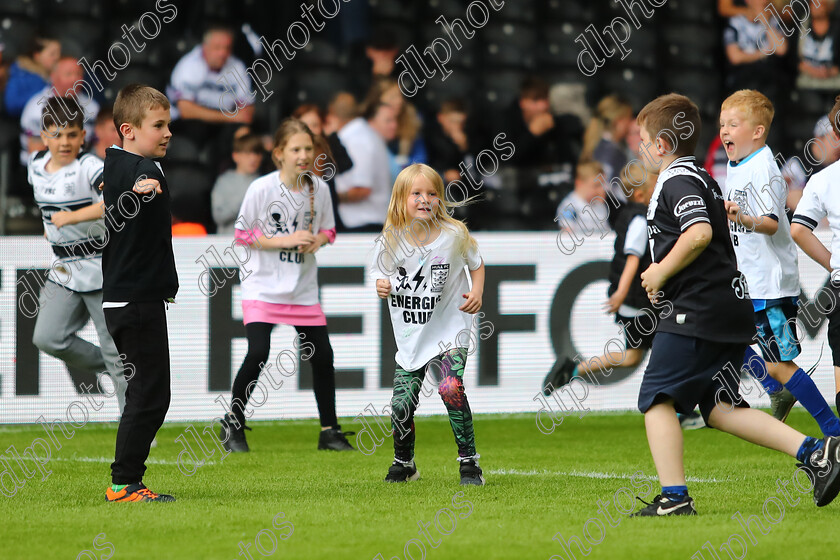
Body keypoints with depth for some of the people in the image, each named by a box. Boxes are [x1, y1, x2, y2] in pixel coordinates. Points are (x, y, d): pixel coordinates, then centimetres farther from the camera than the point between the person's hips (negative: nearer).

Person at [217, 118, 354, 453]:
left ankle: (330, 432, 16)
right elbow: (242, 235, -9)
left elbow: (328, 230, 13)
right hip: (263, 286, -4)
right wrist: (286, 240, -19)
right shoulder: (262, 189, -13)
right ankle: (232, 427, 2)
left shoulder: (319, 189, 0)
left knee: (322, 355, 2)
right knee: (258, 354, -16)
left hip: (303, 290, 4)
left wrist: (316, 241, -11)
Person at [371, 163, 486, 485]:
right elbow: (378, 272, 9)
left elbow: (476, 263, 8)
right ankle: (404, 464, 28)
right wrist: (380, 285, -13)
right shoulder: (390, 241, -7)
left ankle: (469, 462, -13)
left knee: (450, 388, -26)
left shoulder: (454, 235, -10)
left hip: (449, 330, -3)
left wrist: (477, 292, -9)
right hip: (409, 336, 3)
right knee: (401, 405, -1)